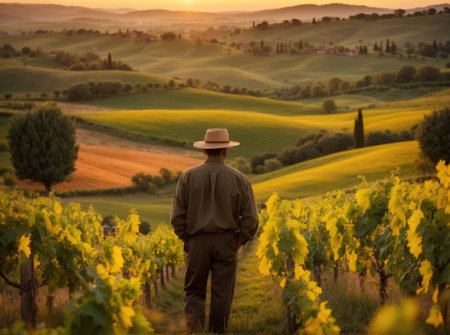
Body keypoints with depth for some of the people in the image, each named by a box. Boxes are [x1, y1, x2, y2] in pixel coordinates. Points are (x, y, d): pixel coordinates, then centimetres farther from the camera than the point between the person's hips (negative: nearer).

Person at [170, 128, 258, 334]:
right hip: (226, 242, 0)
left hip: (197, 241, 0)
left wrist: (186, 238, 11)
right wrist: (240, 241, 8)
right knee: (222, 294, 9)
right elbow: (250, 218, -4)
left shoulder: (188, 176, -3)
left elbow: (177, 215, -2)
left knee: (194, 291, 10)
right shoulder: (238, 178, -2)